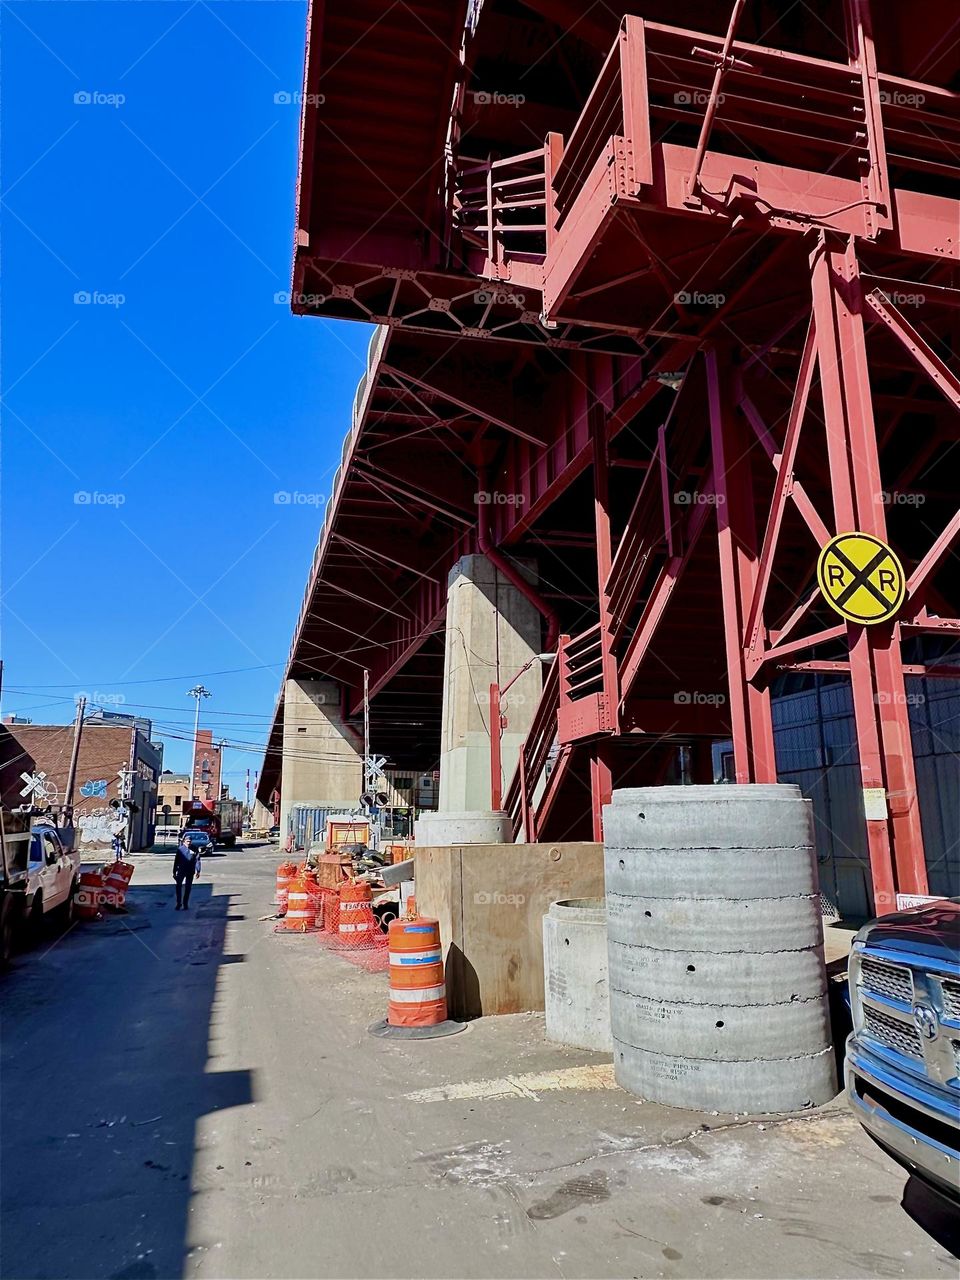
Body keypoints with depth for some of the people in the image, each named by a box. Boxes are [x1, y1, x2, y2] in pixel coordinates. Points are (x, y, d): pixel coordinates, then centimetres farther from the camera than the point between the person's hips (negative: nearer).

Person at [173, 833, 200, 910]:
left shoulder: (194, 850, -2)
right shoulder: (180, 849, -2)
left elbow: (197, 860, -2)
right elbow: (176, 861, 3)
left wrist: (197, 871, -10)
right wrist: (174, 872, 1)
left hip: (190, 872, 0)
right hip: (181, 871, 0)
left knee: (188, 888, 8)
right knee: (178, 887, -3)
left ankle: (185, 904, 18)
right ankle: (178, 904, 8)